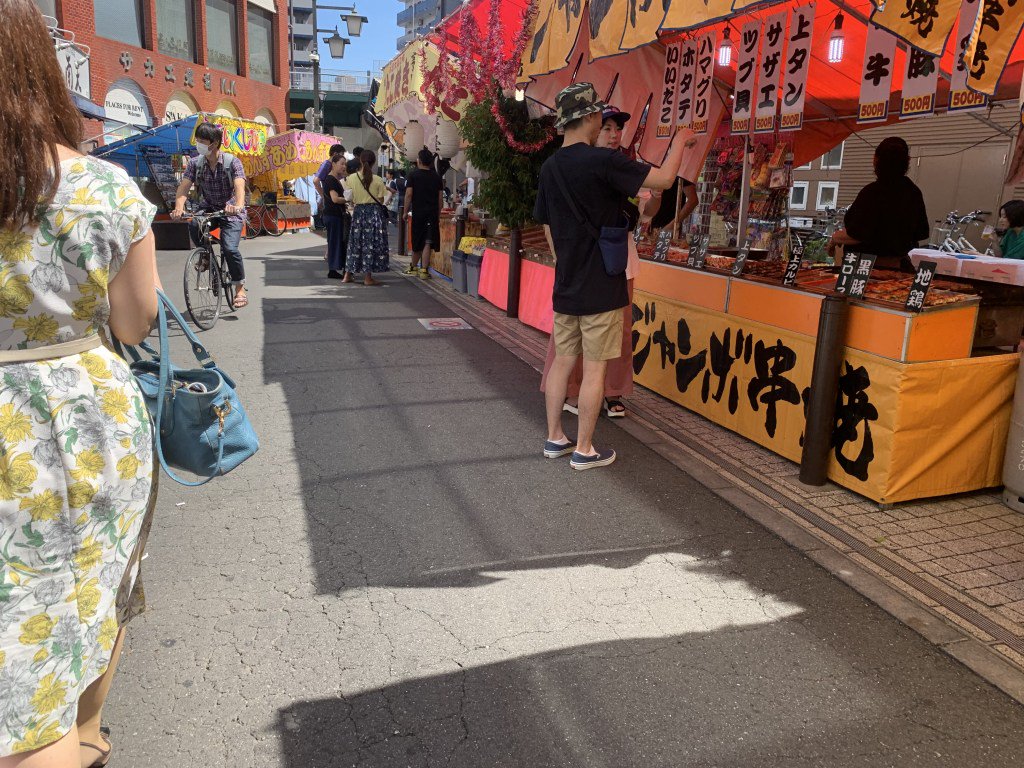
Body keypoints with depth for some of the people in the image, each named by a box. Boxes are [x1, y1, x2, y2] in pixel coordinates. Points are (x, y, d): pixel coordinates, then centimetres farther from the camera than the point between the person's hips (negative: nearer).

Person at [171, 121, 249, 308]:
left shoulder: (232, 162, -14)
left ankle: (241, 289, -6)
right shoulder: (195, 163, -5)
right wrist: (179, 207, -35)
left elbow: (239, 186, -30)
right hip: (207, 208, 3)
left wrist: (238, 206, -51)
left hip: (230, 211, -3)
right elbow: (184, 187, -14)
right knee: (193, 226, -30)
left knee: (229, 248, -23)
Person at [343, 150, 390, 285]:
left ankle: (348, 275, 16)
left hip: (358, 212, 3)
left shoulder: (351, 178, -2)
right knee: (371, 243, 2)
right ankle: (368, 277, 2)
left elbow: (351, 199, 1)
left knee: (356, 242, 12)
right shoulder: (378, 180, -8)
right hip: (375, 212, -3)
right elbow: (381, 200, -5)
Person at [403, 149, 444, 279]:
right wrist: (438, 216, 14)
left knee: (417, 242, 12)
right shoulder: (436, 177, 6)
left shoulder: (413, 175, -2)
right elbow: (440, 197, 7)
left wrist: (406, 211, 1)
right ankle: (424, 270, -8)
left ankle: (413, 267, 28)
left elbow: (409, 194, -7)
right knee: (428, 243, -2)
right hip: (432, 213, 1)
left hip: (417, 212, -1)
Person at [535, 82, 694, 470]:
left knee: (562, 361, 14)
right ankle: (584, 451, 10)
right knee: (594, 368, 2)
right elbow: (664, 179, -12)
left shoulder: (550, 167, 7)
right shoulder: (603, 161, -15)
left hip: (565, 288, 7)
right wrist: (680, 141, 6)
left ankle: (554, 438, 24)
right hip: (601, 289, -7)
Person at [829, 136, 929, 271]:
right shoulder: (913, 192, 6)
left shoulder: (872, 193, -18)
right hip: (900, 263, 8)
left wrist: (835, 238, -3)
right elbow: (922, 233, 15)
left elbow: (857, 235, -23)